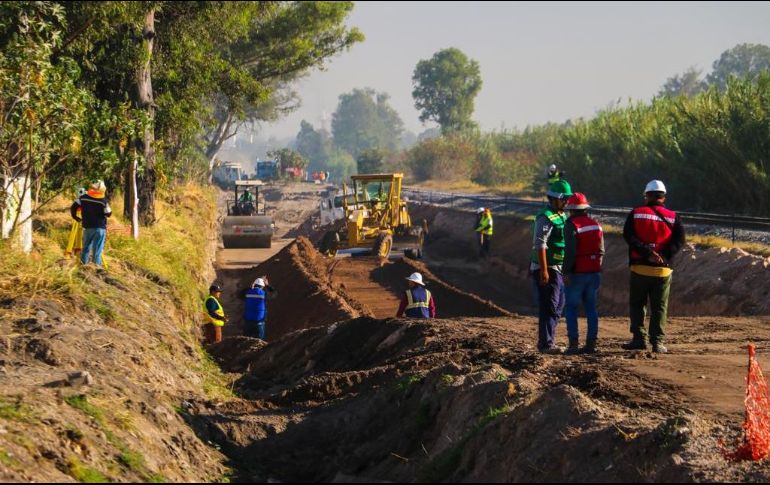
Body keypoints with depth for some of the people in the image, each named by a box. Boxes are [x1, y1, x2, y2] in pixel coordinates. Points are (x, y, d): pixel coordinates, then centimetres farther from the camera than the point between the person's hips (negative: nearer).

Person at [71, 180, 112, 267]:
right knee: (97, 248, 0)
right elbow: (108, 214, -4)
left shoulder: (83, 198, -1)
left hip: (87, 227, 3)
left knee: (86, 247, 14)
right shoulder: (103, 201, -11)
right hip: (100, 228, -3)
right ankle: (97, 264, -2)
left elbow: (73, 207, 0)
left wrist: (75, 216, 15)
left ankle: (83, 263, 17)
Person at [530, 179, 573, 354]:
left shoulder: (562, 216, 15)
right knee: (549, 308, -9)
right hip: (546, 269, -10)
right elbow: (540, 245, -21)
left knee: (558, 307, 14)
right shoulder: (546, 218, -15)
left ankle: (546, 341, 20)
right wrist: (544, 271, -25)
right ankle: (546, 344, -6)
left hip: (558, 269, 10)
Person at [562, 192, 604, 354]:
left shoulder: (572, 225, -12)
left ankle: (574, 343, -6)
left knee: (571, 308, 0)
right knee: (591, 308, 10)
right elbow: (601, 251, 12)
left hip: (577, 273, -6)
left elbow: (570, 252, -18)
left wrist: (566, 272, -14)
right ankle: (591, 343, 8)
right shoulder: (596, 225, 10)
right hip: (594, 272, 6)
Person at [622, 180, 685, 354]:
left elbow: (628, 235, -11)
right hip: (663, 270, 1)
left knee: (637, 305, 10)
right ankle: (657, 342, 2)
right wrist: (665, 256, -15)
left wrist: (647, 252, -16)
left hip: (640, 268, -1)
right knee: (659, 307, 7)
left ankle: (639, 338, 2)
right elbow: (679, 240, -8)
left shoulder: (636, 214, 2)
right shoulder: (672, 217, 4)